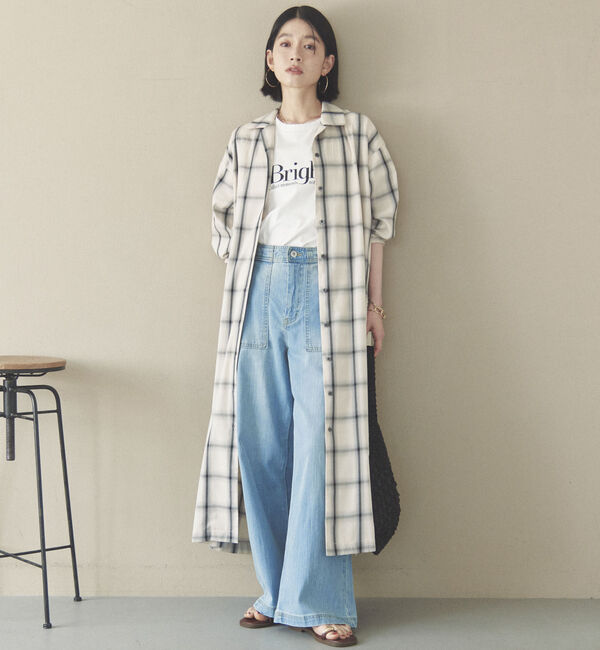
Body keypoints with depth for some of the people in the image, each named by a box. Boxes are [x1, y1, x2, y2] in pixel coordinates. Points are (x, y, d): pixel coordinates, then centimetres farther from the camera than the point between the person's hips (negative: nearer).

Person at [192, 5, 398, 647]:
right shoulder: (247, 139, 16)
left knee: (321, 442, -6)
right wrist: (249, 275, 9)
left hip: (326, 290, -3)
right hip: (258, 290, 3)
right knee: (259, 443, 2)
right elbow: (223, 216, 21)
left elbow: (379, 217, 7)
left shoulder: (357, 133, 8)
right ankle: (277, 590, 13)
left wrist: (373, 302, 2)